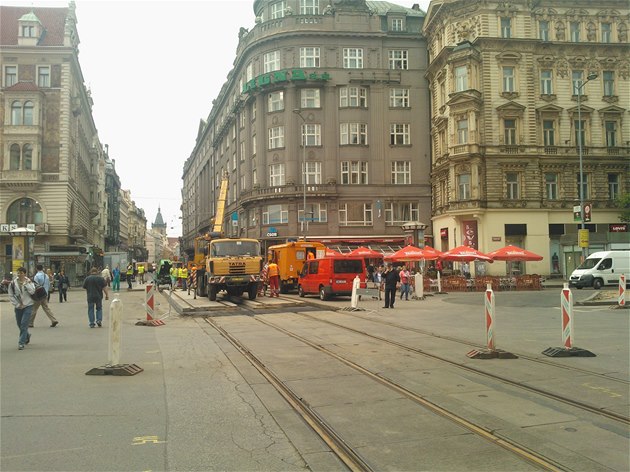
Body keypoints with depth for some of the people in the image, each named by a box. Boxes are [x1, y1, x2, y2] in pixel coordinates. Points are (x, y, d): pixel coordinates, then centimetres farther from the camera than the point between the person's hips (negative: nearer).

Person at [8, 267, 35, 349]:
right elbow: (11, 295, 4)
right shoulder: (13, 283, 0)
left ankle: (21, 343, -8)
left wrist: (25, 283, -19)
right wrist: (17, 304, -3)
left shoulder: (29, 282, -2)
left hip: (28, 305, -3)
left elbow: (32, 291, -18)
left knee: (24, 324, -12)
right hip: (18, 307, 3)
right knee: (20, 324, 12)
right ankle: (27, 335, 40)